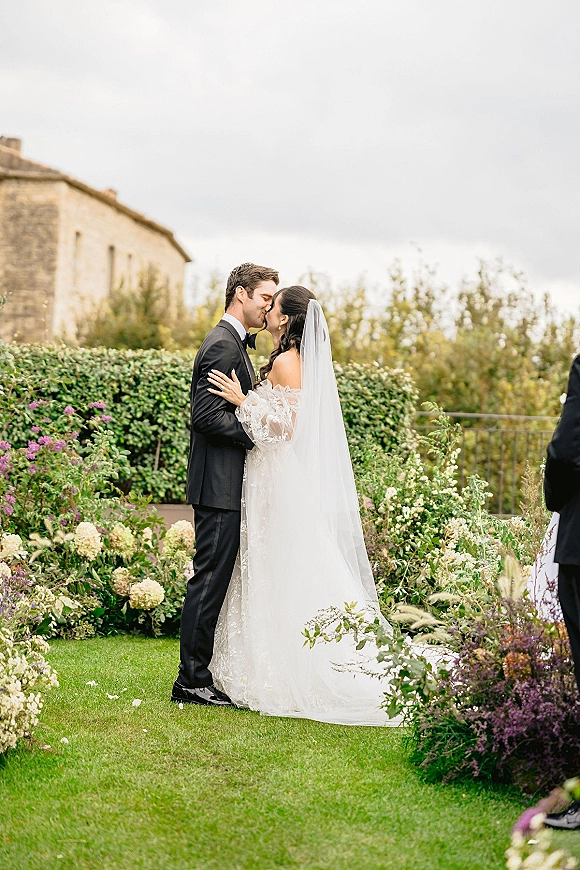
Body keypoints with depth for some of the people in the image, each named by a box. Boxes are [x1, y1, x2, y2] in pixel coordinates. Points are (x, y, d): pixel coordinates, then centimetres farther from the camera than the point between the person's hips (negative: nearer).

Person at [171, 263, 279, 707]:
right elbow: (207, 415, -21)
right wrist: (258, 434, -17)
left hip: (228, 486, 10)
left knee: (218, 579, 12)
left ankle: (200, 673, 18)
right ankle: (192, 681, -1)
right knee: (210, 578, -6)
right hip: (219, 485, -10)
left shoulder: (235, 343, 20)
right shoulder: (223, 345, -13)